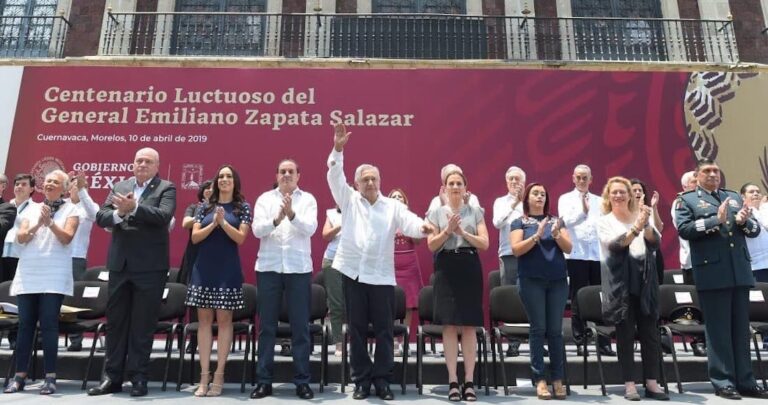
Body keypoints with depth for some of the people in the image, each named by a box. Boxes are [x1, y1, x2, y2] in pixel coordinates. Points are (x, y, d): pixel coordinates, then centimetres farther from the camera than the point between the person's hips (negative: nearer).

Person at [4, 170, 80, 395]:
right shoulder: (32, 208, 14)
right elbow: (20, 237, 3)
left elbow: (66, 238, -8)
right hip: (27, 275, 4)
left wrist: (50, 223, -22)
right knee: (25, 324, 5)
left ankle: (50, 377, -1)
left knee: (48, 324, -6)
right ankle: (19, 376, 11)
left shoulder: (70, 209, 3)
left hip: (54, 276, -3)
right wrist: (37, 225, -15)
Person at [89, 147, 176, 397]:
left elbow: (163, 216, -17)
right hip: (120, 264, 5)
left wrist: (133, 209, -28)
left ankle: (139, 378, 12)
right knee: (115, 321, 11)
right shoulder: (120, 187, 12)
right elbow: (100, 217, 4)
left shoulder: (166, 188, -1)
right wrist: (119, 213, -16)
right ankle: (112, 376, 21)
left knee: (143, 324, 2)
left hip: (150, 266, -4)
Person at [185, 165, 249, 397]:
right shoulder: (205, 207, 10)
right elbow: (195, 237, 3)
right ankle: (204, 376, 8)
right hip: (203, 269, 3)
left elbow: (240, 238, -6)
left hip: (227, 270, -3)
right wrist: (213, 224, -12)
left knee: (224, 319, 0)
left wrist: (223, 222, -18)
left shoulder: (243, 207, 3)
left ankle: (219, 375, 6)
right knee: (204, 319, 3)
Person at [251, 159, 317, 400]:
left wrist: (292, 214, -25)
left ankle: (302, 381, 13)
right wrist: (276, 219, -22)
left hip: (299, 269, -1)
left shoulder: (307, 199, 6)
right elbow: (257, 230, -3)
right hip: (269, 268, 1)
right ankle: (264, 381, 17)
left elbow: (310, 228, -9)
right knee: (266, 326, 7)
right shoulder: (265, 198, 8)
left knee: (300, 327, 3)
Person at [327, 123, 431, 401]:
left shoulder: (392, 206, 6)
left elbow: (409, 223, -10)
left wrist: (422, 227, -32)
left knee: (383, 330, 5)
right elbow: (335, 177, -4)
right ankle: (361, 380, 19)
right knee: (357, 329, 8)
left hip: (382, 275, 0)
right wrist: (338, 149, -17)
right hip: (353, 273, 0)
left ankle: (382, 380, 17)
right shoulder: (349, 200, 8)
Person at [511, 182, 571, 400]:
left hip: (558, 280, 3)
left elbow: (569, 248, 5)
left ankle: (558, 379, 10)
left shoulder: (556, 220, 13)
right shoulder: (519, 222, 5)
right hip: (532, 281, -2)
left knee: (555, 330, 2)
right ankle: (540, 379, 4)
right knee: (538, 328, -2)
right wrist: (537, 235, -19)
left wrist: (557, 234, -13)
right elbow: (516, 249, -8)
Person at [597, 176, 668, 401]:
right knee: (625, 334, 1)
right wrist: (637, 227, -31)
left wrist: (646, 224, -26)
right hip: (620, 282, -3)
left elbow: (655, 243, -7)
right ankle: (629, 384, 7)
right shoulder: (604, 222, 2)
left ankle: (652, 383, 13)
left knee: (650, 332, 4)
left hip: (645, 281, 3)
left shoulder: (643, 217, 10)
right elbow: (615, 245, -16)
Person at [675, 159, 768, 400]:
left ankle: (746, 382, 19)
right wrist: (716, 220, -18)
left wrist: (744, 221, -7)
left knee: (741, 329, 11)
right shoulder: (687, 200, 2)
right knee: (718, 330, 1)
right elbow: (684, 229, -13)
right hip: (712, 274, -5)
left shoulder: (734, 197, 18)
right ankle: (723, 383, 9)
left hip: (740, 272, 5)